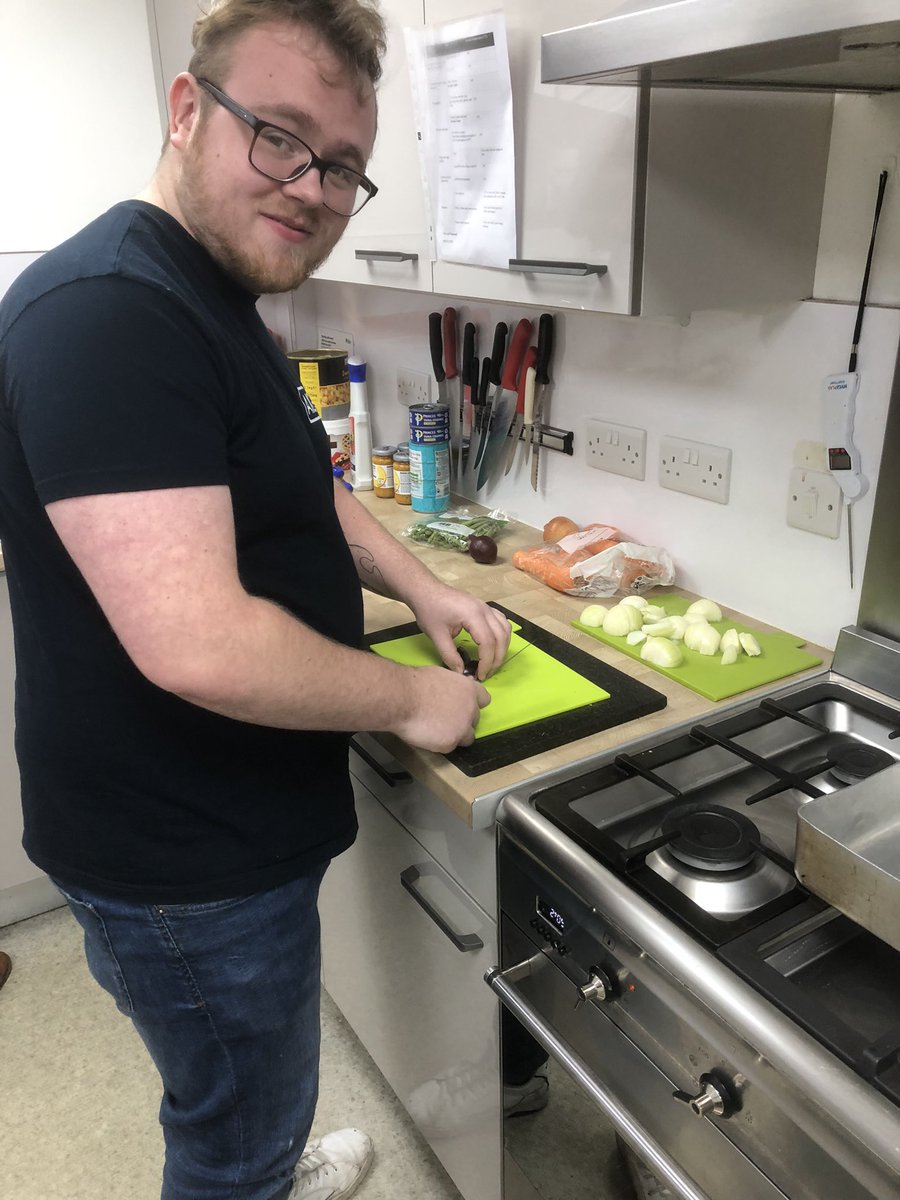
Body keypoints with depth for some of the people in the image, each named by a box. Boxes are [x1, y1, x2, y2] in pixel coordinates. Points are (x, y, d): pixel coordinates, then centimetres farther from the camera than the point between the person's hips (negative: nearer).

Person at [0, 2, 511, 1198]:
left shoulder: (218, 305, 8)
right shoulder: (105, 312, -26)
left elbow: (295, 492, 19)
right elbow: (197, 645, -34)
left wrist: (421, 589, 6)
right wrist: (413, 697, -19)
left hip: (229, 827, 10)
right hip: (187, 864, -10)